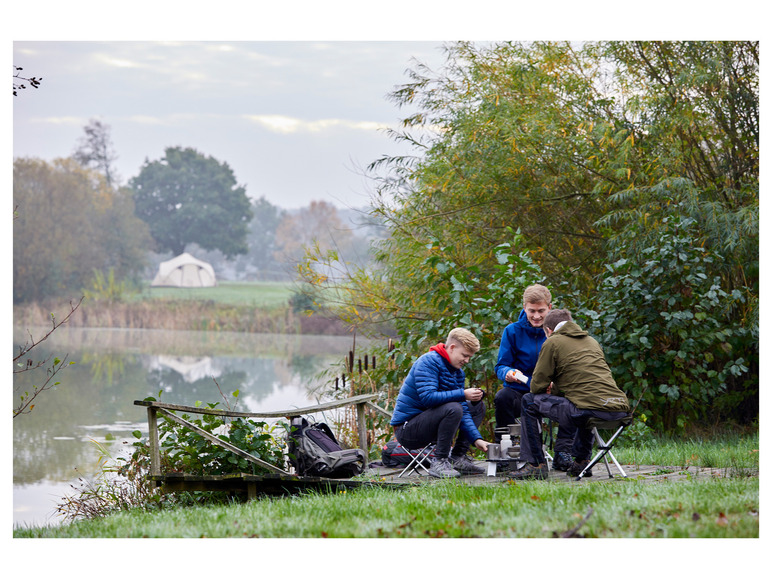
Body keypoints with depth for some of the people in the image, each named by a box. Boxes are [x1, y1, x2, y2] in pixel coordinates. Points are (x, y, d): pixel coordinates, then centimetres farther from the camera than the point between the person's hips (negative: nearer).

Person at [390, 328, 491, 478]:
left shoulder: (458, 372, 10)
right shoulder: (429, 362, -15)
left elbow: (463, 412, 4)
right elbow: (427, 397, -29)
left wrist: (476, 439, -10)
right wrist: (463, 394, -27)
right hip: (406, 429, -9)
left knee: (478, 406, 13)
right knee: (452, 408, -32)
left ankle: (458, 458, 2)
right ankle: (439, 463, -23)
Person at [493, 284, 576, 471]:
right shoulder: (513, 331, 0)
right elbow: (500, 367, 0)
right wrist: (508, 373, -27)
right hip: (519, 394, 0)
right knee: (502, 397, -34)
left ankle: (562, 453, -19)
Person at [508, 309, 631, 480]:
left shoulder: (552, 342, 6)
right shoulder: (591, 340, 27)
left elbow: (537, 386, 8)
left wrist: (550, 388, 30)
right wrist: (557, 387, 41)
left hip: (591, 410, -7)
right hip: (620, 409, 7)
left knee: (529, 402, 9)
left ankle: (536, 465, 8)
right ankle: (581, 461, 32)